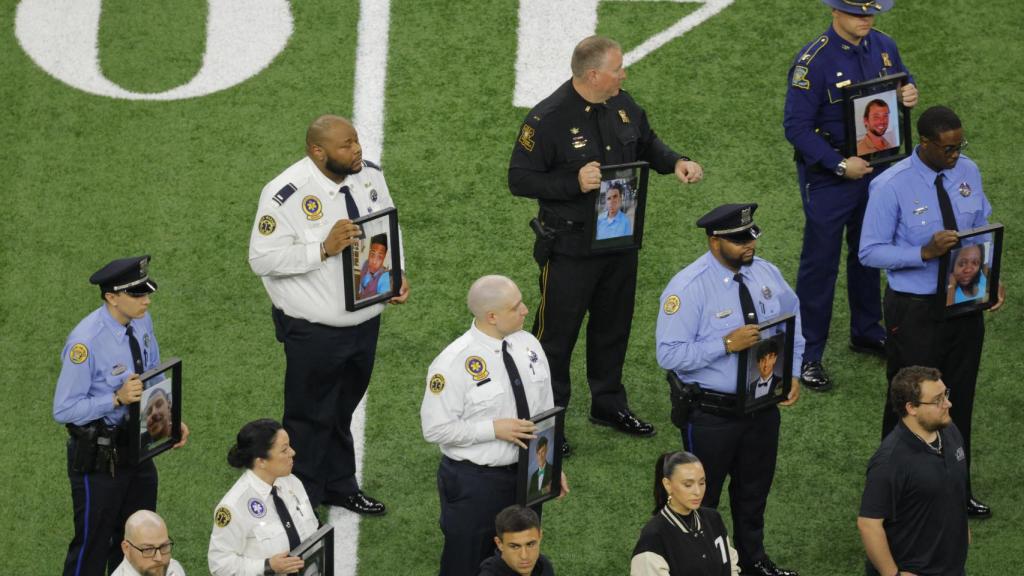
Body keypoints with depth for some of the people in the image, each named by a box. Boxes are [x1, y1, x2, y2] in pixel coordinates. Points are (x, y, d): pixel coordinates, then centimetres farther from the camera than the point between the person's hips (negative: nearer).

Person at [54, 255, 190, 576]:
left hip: (138, 448, 7)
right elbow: (63, 410, -22)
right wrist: (118, 399, -31)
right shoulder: (85, 343, -27)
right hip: (99, 457, -7)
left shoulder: (142, 321, -3)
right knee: (92, 546, 5)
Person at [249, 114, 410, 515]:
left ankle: (340, 485, 41)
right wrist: (324, 249, -29)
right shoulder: (285, 195, -22)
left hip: (365, 319, 6)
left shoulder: (370, 175, -2)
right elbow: (262, 259, -21)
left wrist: (397, 273, -2)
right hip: (314, 331, -6)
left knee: (344, 409, 23)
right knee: (310, 417, 7)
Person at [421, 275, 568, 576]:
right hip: (474, 482, -6)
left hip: (528, 474, 6)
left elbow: (545, 411, 11)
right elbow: (436, 428, -17)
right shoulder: (454, 363, -19)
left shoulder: (529, 345, 1)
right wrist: (494, 429, -21)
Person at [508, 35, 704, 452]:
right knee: (556, 332, 4)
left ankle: (608, 404, 38)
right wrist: (575, 183, -29)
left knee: (613, 326, 21)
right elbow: (519, 179, -18)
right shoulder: (548, 118, -22)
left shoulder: (621, 105, 0)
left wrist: (675, 163, -3)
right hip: (569, 247, -7)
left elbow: (646, 143, 17)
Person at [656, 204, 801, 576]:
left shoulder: (766, 274, -1)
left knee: (755, 489, 23)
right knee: (702, 495, 10)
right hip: (711, 414, -6)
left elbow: (794, 322, 14)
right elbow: (669, 354, -24)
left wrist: (792, 374, 1)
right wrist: (727, 343, -30)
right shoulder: (688, 288, -21)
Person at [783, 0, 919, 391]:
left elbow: (902, 83, 17)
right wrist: (840, 165, -24)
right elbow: (796, 126, -21)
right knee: (820, 262, -1)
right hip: (827, 178, -7)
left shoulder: (883, 47, -2)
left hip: (876, 167, 7)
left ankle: (867, 333, 39)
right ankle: (807, 355, 6)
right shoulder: (813, 61, -21)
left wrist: (909, 94, -9)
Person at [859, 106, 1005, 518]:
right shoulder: (891, 187, -18)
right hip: (915, 310, -5)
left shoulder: (968, 172, 0)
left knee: (959, 400, 16)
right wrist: (925, 253, -28)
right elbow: (871, 252, -15)